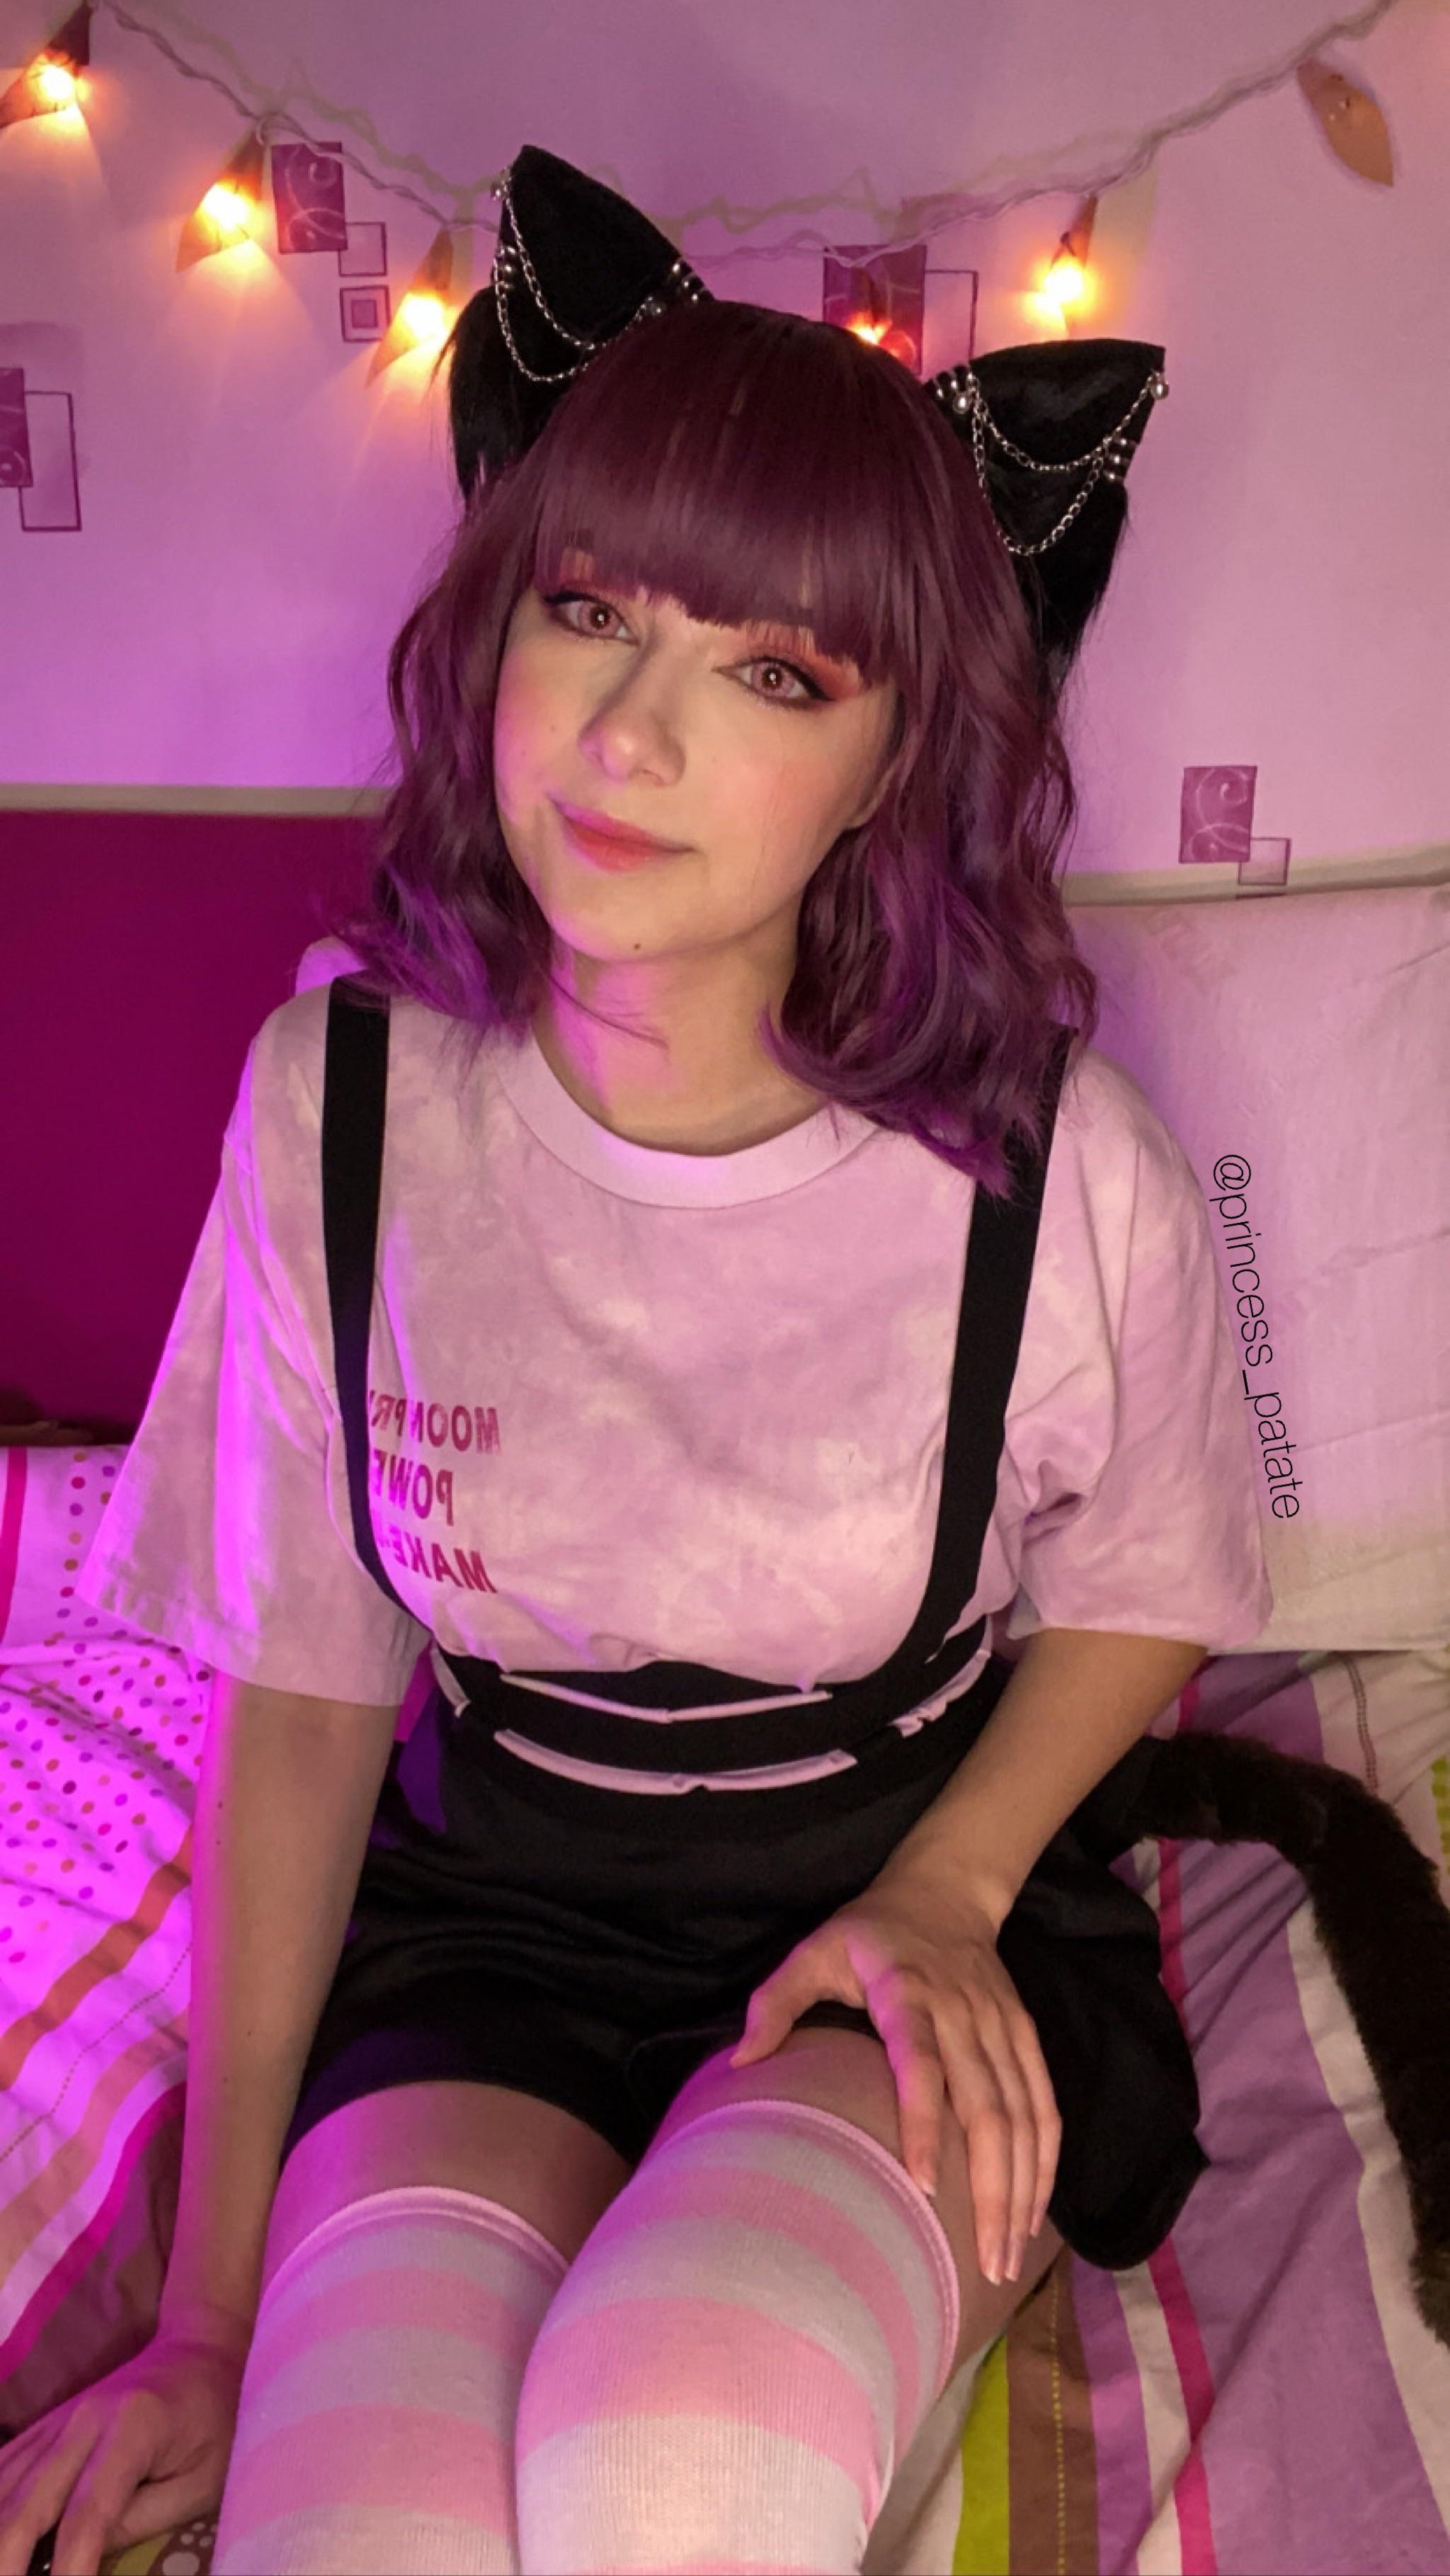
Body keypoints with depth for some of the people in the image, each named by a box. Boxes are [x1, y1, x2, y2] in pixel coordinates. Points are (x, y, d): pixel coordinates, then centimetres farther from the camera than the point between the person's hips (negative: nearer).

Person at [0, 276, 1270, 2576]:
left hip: (931, 1898, 0)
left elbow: (1139, 1591, 5)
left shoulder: (1058, 1164, -16)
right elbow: (300, 1694, -3)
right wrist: (215, 2299, -1)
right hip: (491, 1911, 1)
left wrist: (944, 1890, -13)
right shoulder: (335, 1108, -11)